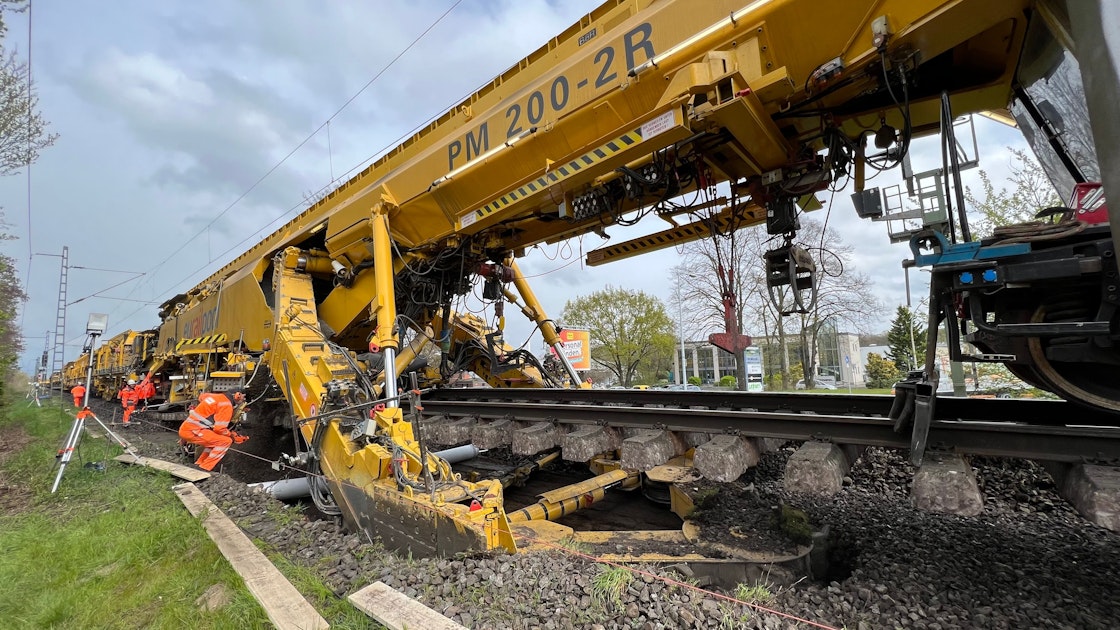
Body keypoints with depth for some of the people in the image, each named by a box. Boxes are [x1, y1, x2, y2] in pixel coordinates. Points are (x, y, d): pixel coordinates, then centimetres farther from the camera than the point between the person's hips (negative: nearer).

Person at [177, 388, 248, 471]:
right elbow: (219, 428, -15)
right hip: (193, 431, -10)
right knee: (226, 441, -12)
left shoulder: (215, 396, 16)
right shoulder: (227, 405, -12)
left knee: (214, 440, 26)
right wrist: (233, 436, 0)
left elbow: (201, 397, 40)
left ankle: (198, 465, 18)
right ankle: (203, 469, -11)